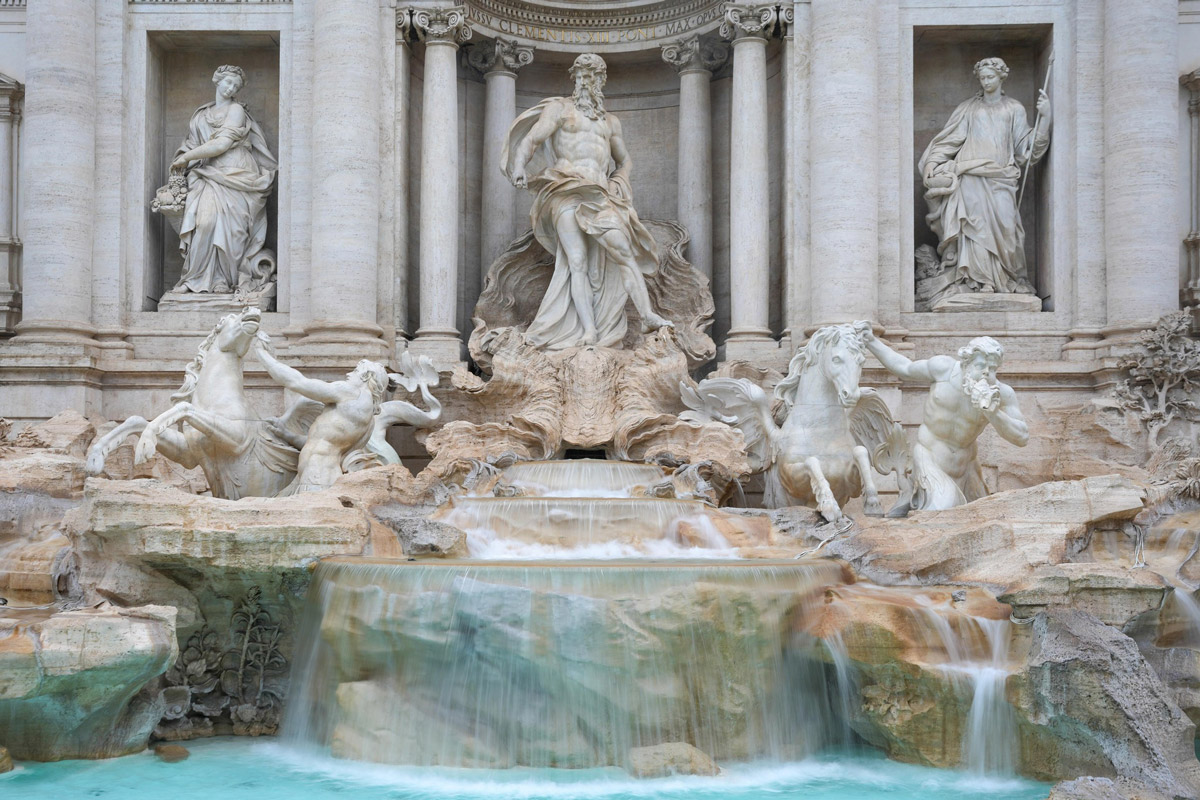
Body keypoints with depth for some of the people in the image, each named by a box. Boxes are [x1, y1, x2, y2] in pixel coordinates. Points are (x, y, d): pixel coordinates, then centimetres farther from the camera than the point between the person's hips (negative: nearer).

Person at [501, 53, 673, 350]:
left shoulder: (610, 122, 26)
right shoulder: (560, 109, 13)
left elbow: (625, 161, 35)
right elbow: (531, 138, -2)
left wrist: (618, 183, 13)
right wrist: (519, 165, -22)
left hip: (600, 194, 4)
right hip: (567, 191, -3)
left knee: (623, 249, -17)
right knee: (577, 261, -14)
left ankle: (648, 315, -22)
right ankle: (589, 332, -20)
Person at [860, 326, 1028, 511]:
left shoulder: (1002, 393, -14)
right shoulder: (945, 368, -15)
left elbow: (1022, 438, -16)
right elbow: (905, 368, 1)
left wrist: (992, 413, -30)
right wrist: (871, 341, 1)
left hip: (963, 468, 4)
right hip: (930, 459, -4)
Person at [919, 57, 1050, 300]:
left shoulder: (1014, 109, 17)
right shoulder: (968, 109, 16)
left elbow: (1026, 145, 11)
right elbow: (948, 139, 12)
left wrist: (1044, 117, 0)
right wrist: (932, 162, -2)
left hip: (1000, 178, 0)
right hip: (971, 177, 0)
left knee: (1003, 223, -13)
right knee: (976, 223, -14)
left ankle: (1007, 279, -7)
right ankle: (974, 278, -15)